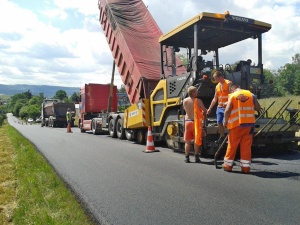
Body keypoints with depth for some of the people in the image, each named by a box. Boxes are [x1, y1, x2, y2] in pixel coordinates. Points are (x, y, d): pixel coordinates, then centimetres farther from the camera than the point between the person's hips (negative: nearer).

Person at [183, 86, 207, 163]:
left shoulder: (184, 101, 0)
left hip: (187, 121, 3)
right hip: (195, 121, -3)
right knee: (196, 140, 7)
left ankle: (187, 158, 11)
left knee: (187, 141, 9)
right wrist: (201, 113, 17)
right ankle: (196, 157, 10)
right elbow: (205, 111, -4)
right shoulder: (198, 100, -10)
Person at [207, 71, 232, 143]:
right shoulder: (217, 86, 14)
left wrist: (228, 102, -30)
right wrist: (209, 108, 17)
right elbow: (215, 99, 18)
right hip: (219, 107, 7)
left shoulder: (228, 83, -6)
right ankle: (222, 137, 21)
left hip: (227, 107, -7)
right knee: (219, 123, 7)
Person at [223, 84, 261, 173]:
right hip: (249, 124, 2)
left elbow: (227, 110, -11)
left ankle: (228, 165, 18)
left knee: (232, 145, 9)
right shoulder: (251, 94, 7)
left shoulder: (232, 96, -1)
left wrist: (225, 121, 2)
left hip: (236, 124, -2)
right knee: (246, 146, 8)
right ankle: (245, 167, 11)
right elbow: (258, 108, 8)